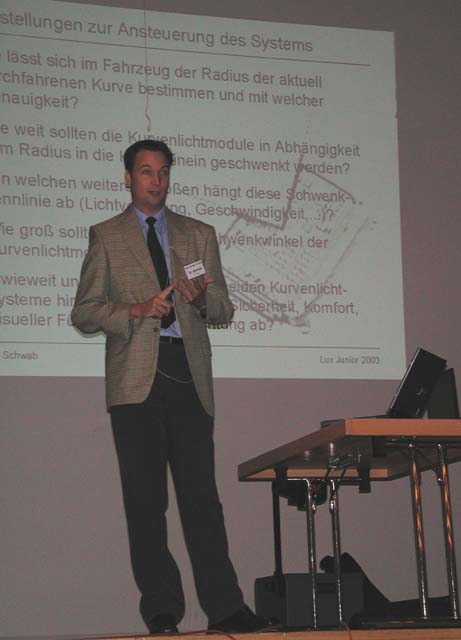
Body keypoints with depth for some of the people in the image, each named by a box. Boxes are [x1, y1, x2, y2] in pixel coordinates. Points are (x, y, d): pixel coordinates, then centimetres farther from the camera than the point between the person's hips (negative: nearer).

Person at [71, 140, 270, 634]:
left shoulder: (199, 235, 19)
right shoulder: (106, 236, 12)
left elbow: (224, 310, 17)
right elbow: (84, 312, 7)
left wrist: (201, 297, -6)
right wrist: (135, 309, -9)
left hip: (188, 374, 1)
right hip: (136, 377, -1)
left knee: (201, 493, -5)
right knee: (145, 497, -2)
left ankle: (224, 608, -6)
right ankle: (161, 611, 2)